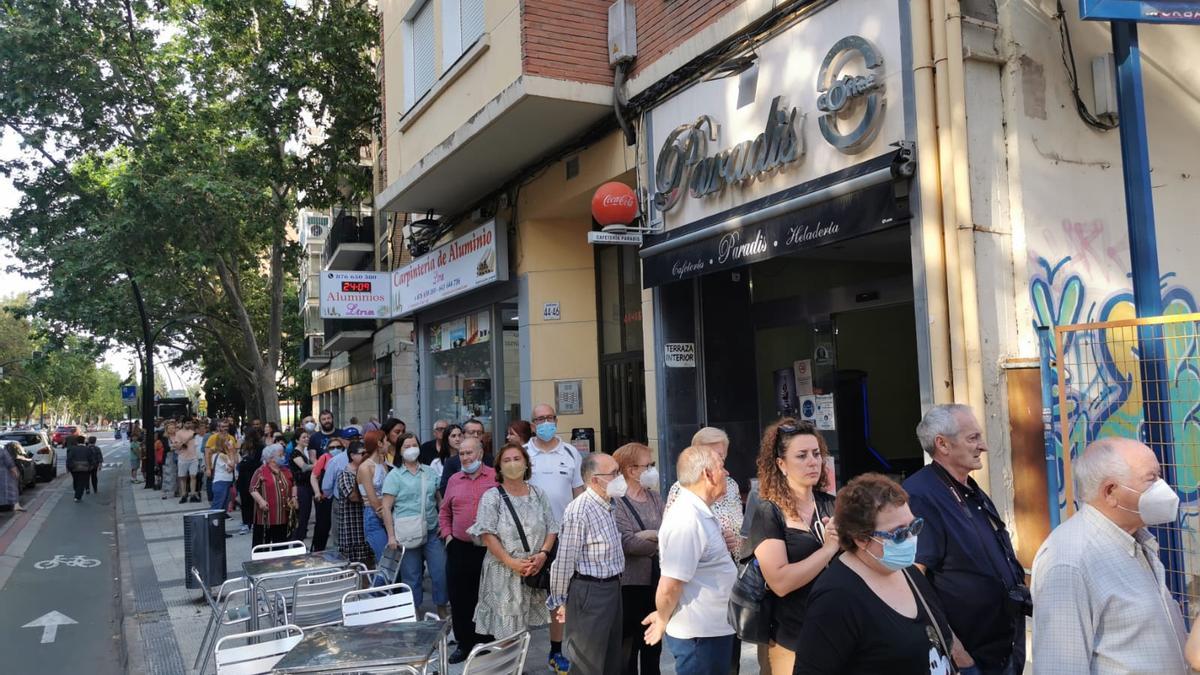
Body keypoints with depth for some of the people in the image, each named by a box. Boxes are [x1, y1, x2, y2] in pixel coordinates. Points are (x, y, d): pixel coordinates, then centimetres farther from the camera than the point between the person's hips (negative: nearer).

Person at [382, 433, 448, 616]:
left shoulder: (430, 472, 9)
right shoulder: (394, 475, -1)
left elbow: (440, 499, 14)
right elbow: (386, 507, -4)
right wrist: (391, 535, -10)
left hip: (432, 531, 3)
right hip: (407, 534, -3)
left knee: (441, 570, 0)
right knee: (411, 575, 6)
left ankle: (443, 607, 18)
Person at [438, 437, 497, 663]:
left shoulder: (496, 477, -4)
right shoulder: (454, 480, 9)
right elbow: (444, 512, 17)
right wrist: (447, 536, 7)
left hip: (489, 548, -4)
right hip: (459, 549, 4)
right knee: (459, 599, 9)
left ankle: (486, 644, 19)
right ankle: (464, 644, 23)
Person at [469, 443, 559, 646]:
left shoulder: (538, 495, 10)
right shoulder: (491, 497, -1)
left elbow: (551, 529, 8)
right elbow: (487, 535, -9)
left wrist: (543, 553, -10)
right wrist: (511, 562, -17)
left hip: (536, 570, 3)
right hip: (504, 572, -3)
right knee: (506, 631, -1)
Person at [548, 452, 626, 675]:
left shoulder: (606, 505, 8)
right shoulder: (579, 512, -22)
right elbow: (564, 561, -17)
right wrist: (559, 601, -9)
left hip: (612, 587, 9)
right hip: (589, 592, -9)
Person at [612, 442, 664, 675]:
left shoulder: (655, 497, 9)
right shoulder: (616, 502, -13)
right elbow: (627, 543, -23)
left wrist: (647, 535, -19)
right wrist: (661, 541, -13)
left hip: (657, 580, 7)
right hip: (630, 584, -7)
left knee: (654, 642, 17)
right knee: (629, 645, 5)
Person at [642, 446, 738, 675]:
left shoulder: (700, 514, 7)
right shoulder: (688, 520, -25)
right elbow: (669, 587, -25)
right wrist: (663, 621, -8)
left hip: (714, 629, 9)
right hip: (699, 635, -9)